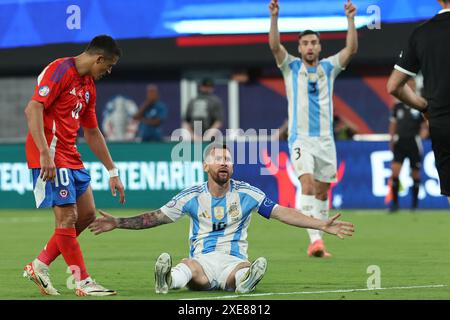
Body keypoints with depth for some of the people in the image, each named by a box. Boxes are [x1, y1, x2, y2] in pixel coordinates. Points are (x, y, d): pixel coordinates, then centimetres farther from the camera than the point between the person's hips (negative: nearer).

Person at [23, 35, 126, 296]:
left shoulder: (88, 86, 17)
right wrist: (45, 153, -30)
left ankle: (40, 266, 15)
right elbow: (33, 109, -22)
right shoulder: (60, 71, -12)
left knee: (87, 214, 8)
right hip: (51, 155, -10)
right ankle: (83, 283, -4)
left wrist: (112, 171, 23)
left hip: (70, 157, 10)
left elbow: (92, 133, 25)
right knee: (68, 217, -8)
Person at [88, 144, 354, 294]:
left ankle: (245, 280, -73)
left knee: (243, 271, -39)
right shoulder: (191, 197, 9)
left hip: (234, 259, 0)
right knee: (190, 269, -38)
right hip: (202, 258, 0)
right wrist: (118, 223, 4)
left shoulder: (247, 194, 7)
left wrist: (322, 225, -5)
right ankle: (169, 280, -69)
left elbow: (282, 213, 4)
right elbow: (157, 217, 13)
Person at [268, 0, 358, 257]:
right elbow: (275, 45, -11)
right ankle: (315, 240, -30)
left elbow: (351, 49, -4)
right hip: (301, 138, -3)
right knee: (307, 185, -20)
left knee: (322, 192, 6)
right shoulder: (291, 67, 5)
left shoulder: (329, 68, 9)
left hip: (325, 139, 3)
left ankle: (318, 244, 13)